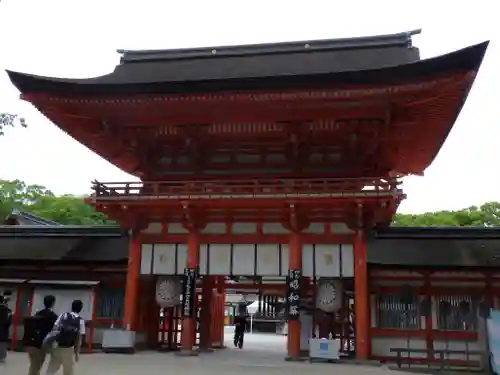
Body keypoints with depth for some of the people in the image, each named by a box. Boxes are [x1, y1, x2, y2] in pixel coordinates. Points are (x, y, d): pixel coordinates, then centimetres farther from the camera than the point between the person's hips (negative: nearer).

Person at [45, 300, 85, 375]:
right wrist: (77, 353, 4)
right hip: (68, 349, -1)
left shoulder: (63, 315, 2)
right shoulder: (80, 320, -2)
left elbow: (54, 329, -3)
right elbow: (79, 338, -3)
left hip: (57, 347, 2)